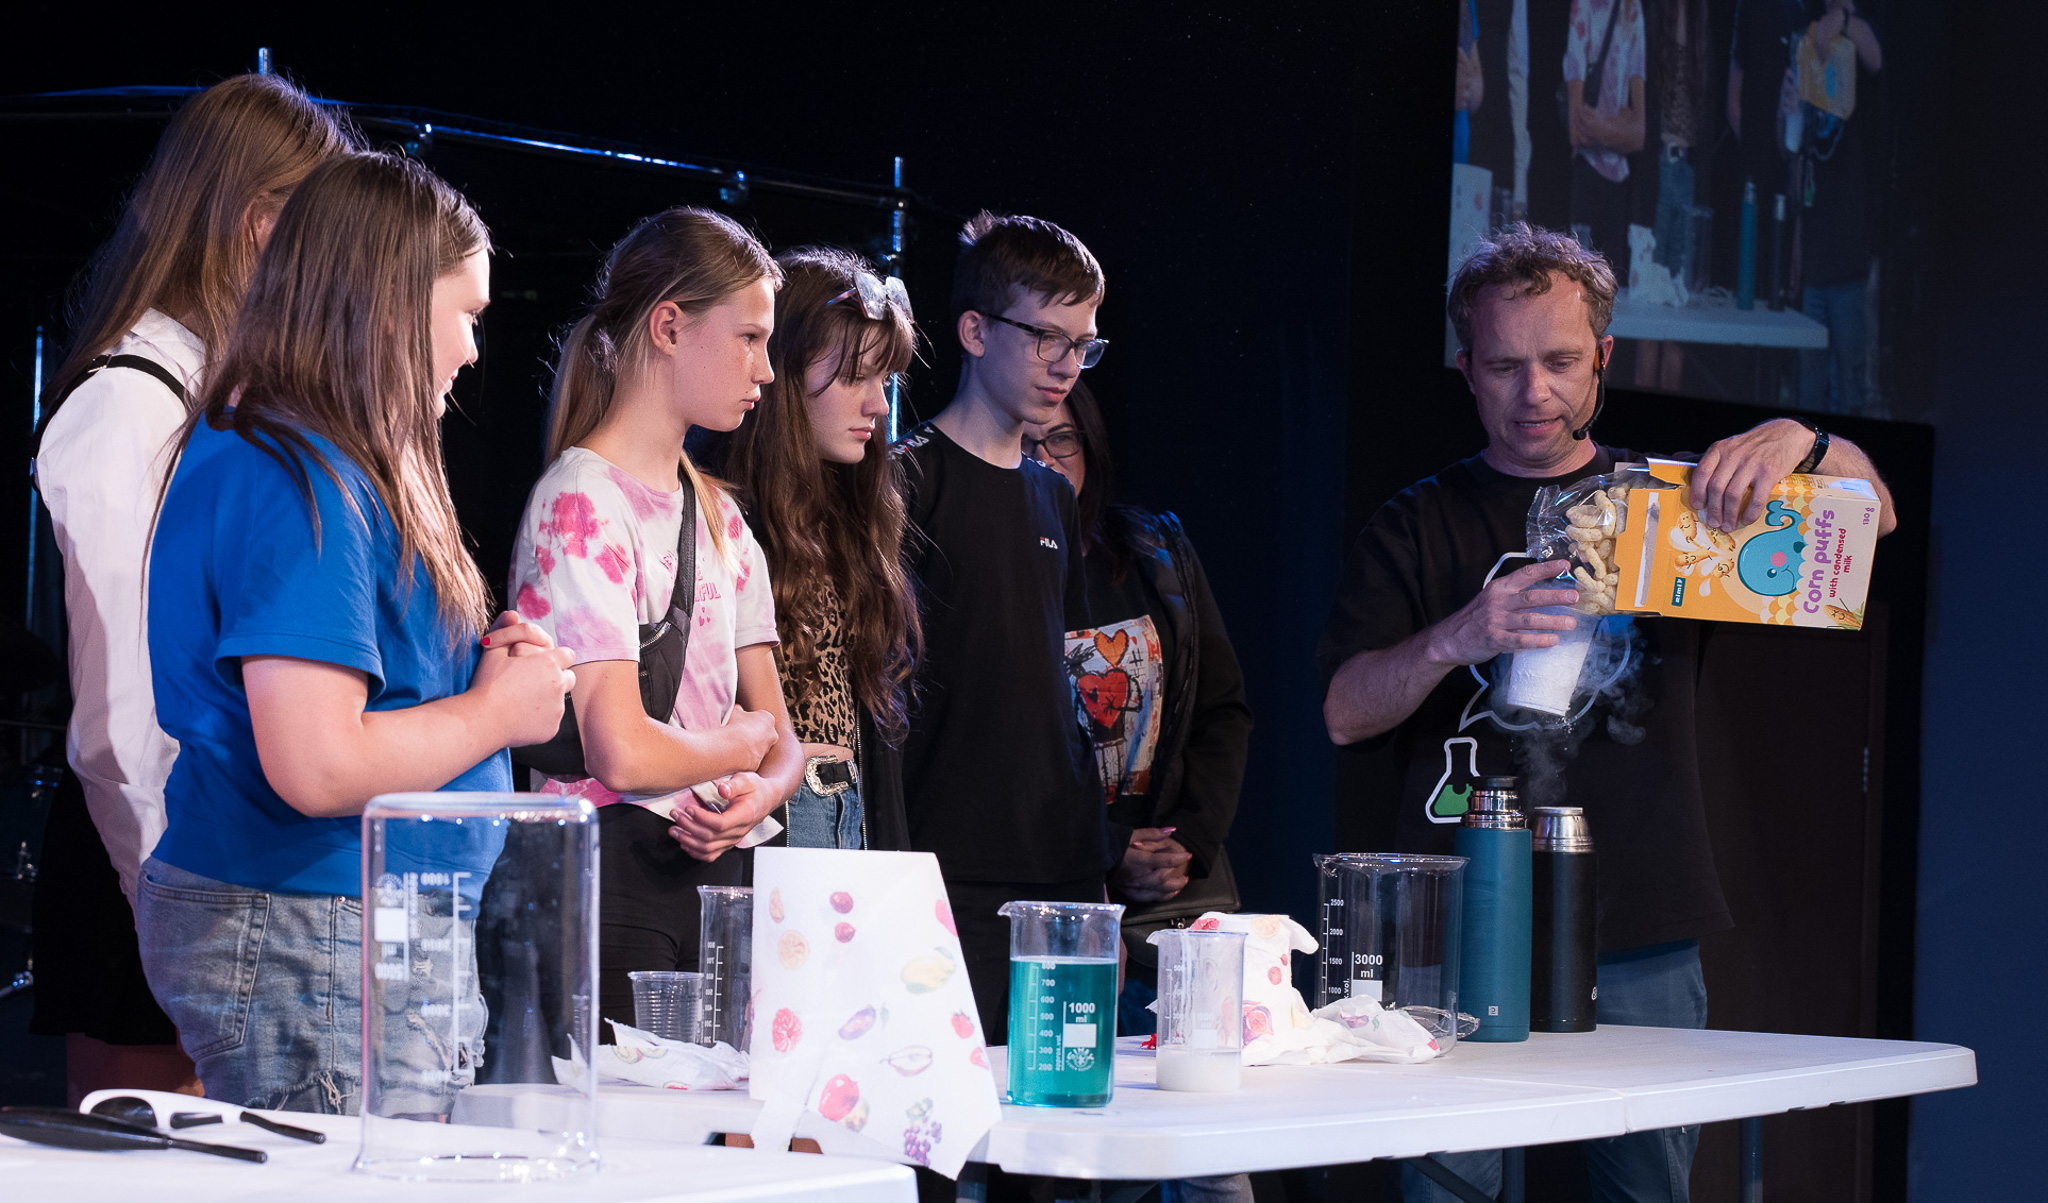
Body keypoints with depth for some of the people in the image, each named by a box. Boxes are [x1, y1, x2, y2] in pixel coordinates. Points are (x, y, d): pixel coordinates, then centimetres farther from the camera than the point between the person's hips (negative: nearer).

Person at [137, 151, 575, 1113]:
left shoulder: (245, 450, 16)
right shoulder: (306, 487, -17)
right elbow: (318, 768, -24)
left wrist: (470, 667, 10)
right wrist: (496, 711, -9)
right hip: (311, 952, -10)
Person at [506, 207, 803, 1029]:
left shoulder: (718, 517, 18)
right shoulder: (582, 505, -11)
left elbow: (780, 737, 14)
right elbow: (621, 749, -19)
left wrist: (759, 793, -10)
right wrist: (740, 746, 0)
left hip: (711, 867, 8)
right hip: (607, 878, -8)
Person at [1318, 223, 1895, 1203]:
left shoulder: (1671, 496, 15)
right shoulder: (1419, 524, 10)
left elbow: (1870, 520, 6)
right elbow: (1344, 712, 0)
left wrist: (1803, 444, -17)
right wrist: (1457, 639, -20)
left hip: (1643, 945, 2)